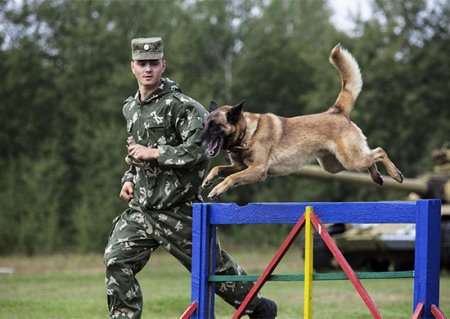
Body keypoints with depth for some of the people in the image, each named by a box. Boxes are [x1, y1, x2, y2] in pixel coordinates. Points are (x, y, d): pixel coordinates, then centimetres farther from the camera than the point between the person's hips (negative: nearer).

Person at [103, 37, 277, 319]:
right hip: (141, 207, 6)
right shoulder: (130, 108, 12)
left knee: (211, 266, 6)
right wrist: (130, 178, 14)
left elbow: (200, 147, -24)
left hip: (178, 208, -6)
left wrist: (154, 153, -21)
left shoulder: (179, 105, -14)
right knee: (117, 261, -10)